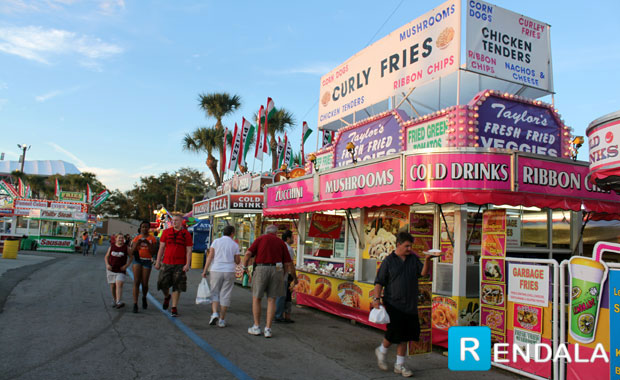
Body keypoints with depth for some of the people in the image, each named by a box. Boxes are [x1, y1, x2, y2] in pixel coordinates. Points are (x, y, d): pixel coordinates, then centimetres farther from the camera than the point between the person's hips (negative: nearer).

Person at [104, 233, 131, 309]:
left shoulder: (126, 248, -2)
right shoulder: (111, 247, 4)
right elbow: (106, 257, 12)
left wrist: (126, 265, -5)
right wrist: (107, 264, -4)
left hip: (120, 270, -3)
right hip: (111, 269, 3)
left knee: (119, 285, -17)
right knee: (112, 286, 9)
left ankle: (118, 302, -24)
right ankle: (114, 300, 28)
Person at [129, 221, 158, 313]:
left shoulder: (152, 239, 5)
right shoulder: (136, 238, 9)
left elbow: (154, 252, -4)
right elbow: (131, 252, 4)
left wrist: (148, 243, -16)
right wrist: (137, 244, -11)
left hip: (147, 261, -1)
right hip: (137, 260, 1)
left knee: (145, 284, 2)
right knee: (136, 282, -10)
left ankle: (144, 298, 33)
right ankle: (135, 304, -8)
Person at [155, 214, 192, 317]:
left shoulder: (186, 234, 1)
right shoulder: (166, 232, 6)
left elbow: (189, 250, -1)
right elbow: (161, 248, 9)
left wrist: (187, 264, -10)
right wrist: (158, 262, 5)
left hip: (180, 265, -2)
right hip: (166, 263, 2)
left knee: (177, 287, 1)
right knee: (163, 283, 1)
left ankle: (174, 308, 12)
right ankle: (167, 296, 35)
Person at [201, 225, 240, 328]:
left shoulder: (216, 241, 2)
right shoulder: (235, 245, 3)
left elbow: (210, 256, -5)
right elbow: (238, 261, 4)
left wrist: (205, 270, -2)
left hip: (216, 270, 0)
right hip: (229, 272, 0)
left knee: (214, 293, 12)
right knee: (225, 295, 6)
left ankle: (215, 313, -9)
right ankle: (222, 320, 8)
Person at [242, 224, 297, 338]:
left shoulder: (260, 239, 8)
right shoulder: (281, 243, 13)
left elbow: (248, 254, -5)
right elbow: (289, 264, 9)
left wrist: (244, 267, 13)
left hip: (261, 270, -1)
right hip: (276, 270, 2)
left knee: (256, 299, 14)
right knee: (271, 300, 9)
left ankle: (256, 327, 17)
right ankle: (268, 329, 4)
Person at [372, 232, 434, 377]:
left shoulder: (413, 259, 8)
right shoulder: (388, 261, -5)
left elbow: (423, 273, -3)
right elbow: (379, 282, -5)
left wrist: (427, 260, -19)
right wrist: (376, 298, -15)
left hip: (410, 305, 5)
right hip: (394, 304, -4)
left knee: (405, 336, 9)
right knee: (394, 333, -4)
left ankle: (400, 365, 23)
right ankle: (381, 351, 26)